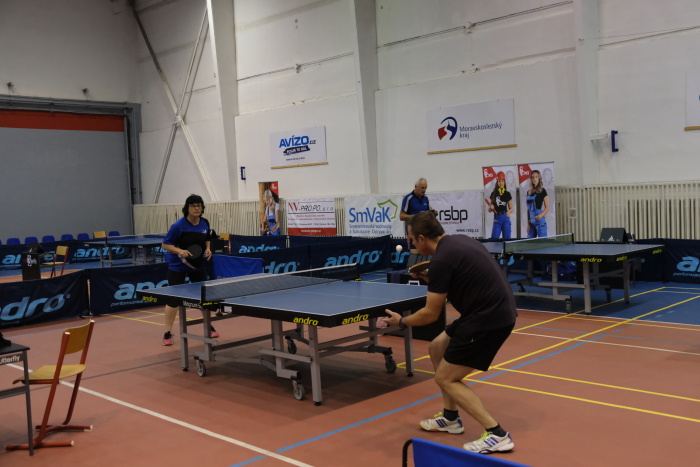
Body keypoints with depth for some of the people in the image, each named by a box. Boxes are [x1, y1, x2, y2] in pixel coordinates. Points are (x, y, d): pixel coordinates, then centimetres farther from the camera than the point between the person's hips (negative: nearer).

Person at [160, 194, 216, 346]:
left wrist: (208, 249, -7)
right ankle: (167, 332, 9)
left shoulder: (205, 223, -6)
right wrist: (180, 251, -31)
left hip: (198, 265, 5)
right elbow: (165, 244, -16)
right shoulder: (178, 225, -22)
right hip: (178, 266, -5)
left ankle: (208, 325, 29)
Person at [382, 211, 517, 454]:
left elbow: (430, 314, -12)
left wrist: (401, 321, 5)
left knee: (446, 379, 0)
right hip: (493, 310, 10)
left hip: (490, 319, -10)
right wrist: (432, 279, 14)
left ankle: (497, 435, -2)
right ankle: (450, 418, 30)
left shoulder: (441, 259, -18)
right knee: (436, 349, 20)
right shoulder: (458, 241, 9)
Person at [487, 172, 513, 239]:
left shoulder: (507, 194, 4)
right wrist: (491, 207, -12)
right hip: (497, 219, 1)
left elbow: (511, 208, 8)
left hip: (505, 218, -1)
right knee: (494, 238, -6)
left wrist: (509, 211, -14)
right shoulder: (494, 194, 6)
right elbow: (489, 210, 10)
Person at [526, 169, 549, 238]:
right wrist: (528, 224, 9)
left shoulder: (542, 191, -2)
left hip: (540, 221, -6)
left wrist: (541, 215, -22)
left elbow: (547, 207, -3)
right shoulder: (528, 192, 13)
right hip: (531, 222, 6)